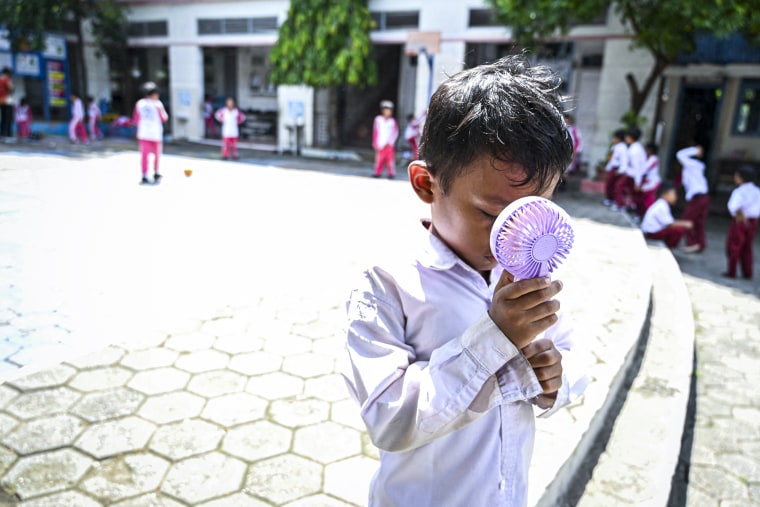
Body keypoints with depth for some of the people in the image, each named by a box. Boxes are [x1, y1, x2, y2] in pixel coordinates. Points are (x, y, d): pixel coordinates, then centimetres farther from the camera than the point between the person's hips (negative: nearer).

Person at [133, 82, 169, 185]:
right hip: (156, 133, -2)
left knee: (144, 155, 0)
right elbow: (164, 118, -1)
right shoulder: (157, 104, -8)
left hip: (143, 133, 2)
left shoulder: (139, 103, 2)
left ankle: (144, 177, -8)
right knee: (156, 154, 14)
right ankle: (156, 174, 26)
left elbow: (135, 120, 5)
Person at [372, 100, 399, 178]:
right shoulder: (378, 119, 2)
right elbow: (375, 132, 4)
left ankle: (391, 173, 5)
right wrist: (376, 145, 0)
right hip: (380, 145, 0)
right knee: (379, 160, 2)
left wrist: (390, 142, -9)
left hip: (389, 145, 0)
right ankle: (378, 173, 12)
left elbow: (395, 133, 1)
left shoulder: (393, 121, 2)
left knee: (390, 159, -1)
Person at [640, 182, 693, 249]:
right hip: (652, 232, -10)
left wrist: (684, 223, 6)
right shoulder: (661, 207, -21)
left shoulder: (662, 204, 9)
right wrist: (685, 224, -9)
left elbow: (670, 221, 14)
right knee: (680, 229, -17)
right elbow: (670, 224, -20)